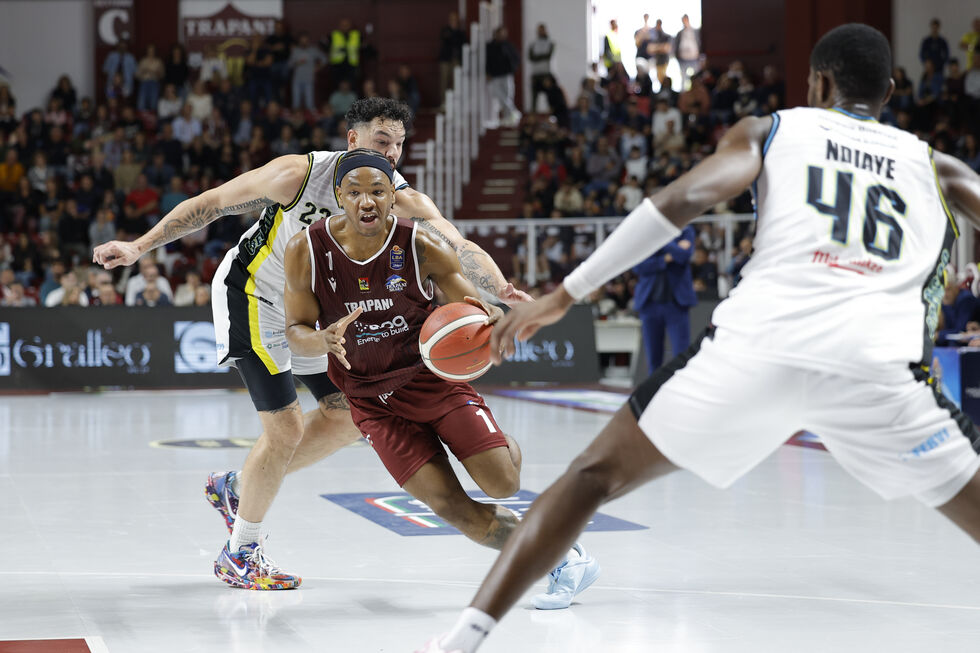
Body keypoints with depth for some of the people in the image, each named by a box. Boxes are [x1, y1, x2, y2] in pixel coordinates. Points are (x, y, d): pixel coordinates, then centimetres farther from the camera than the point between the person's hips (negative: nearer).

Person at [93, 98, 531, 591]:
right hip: (253, 295, -7)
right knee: (286, 428, -12)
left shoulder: (404, 202, -16)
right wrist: (139, 247, -18)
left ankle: (235, 487, 24)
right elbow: (211, 204, -17)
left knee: (347, 417, 8)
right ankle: (240, 554, 5)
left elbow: (460, 248, -31)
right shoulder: (301, 174, -26)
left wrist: (501, 290, -51)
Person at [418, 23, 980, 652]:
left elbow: (689, 196, 5)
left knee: (593, 477, 15)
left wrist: (566, 293, 5)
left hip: (756, 344, 0)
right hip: (878, 364, 1)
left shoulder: (770, 130, 22)